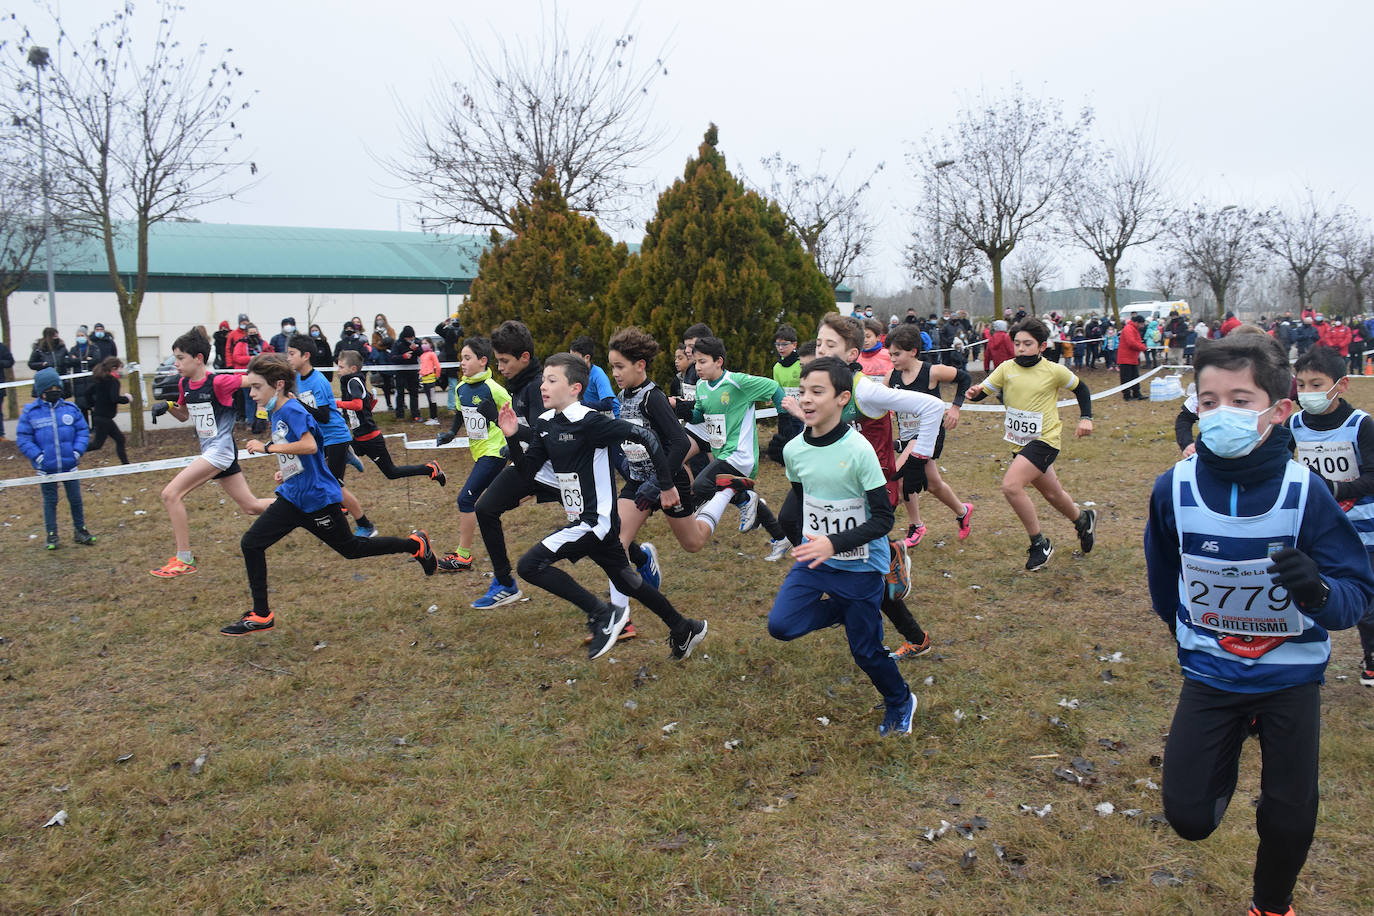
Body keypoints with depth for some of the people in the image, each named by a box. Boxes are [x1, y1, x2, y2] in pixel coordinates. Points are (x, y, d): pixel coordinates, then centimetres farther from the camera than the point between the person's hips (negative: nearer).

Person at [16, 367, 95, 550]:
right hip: (46, 468, -1)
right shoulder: (30, 412, -5)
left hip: (70, 465, 1)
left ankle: (80, 530, 25)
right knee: (50, 501, 11)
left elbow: (83, 430, 6)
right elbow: (22, 438, -3)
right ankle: (51, 535, 22)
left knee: (75, 499, 10)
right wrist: (37, 456, -12)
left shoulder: (70, 408, 0)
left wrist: (77, 452, -6)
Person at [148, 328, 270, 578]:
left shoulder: (217, 382, -16)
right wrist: (168, 406, 4)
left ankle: (184, 560, -5)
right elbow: (184, 415, 23)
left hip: (220, 449, -9)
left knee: (171, 494, -13)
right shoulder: (184, 384, 9)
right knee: (251, 507, 11)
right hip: (209, 451, 9)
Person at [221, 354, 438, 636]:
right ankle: (261, 616, 10)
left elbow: (309, 445, -35)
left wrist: (267, 447, -28)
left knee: (351, 548, 5)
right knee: (251, 544, 1)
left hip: (318, 497, -9)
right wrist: (286, 470, 15)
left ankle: (415, 544, 23)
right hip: (292, 497, 9)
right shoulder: (274, 412, 9)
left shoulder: (292, 411, -19)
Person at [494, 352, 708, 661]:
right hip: (582, 521, 9)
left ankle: (603, 614, -6)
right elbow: (528, 472, 8)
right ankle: (684, 630, 37)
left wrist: (666, 484, -16)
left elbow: (644, 436, -22)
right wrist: (511, 438, -7)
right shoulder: (545, 424, 5)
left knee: (530, 565, -14)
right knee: (627, 582, 20)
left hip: (596, 521, -9)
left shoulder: (588, 422, -20)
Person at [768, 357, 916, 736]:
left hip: (860, 565, -4)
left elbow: (883, 518, -20)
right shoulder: (794, 450, -5)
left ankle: (900, 702, 36)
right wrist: (802, 541, 13)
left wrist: (835, 543, -30)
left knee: (865, 650, 4)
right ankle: (843, 611, 18)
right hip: (814, 559, 5)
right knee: (781, 625, -12)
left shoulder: (858, 451, -21)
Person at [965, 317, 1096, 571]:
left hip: (1044, 440, -5)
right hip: (1019, 442, 5)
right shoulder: (1006, 369, 0)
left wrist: (1086, 418, 1)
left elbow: (1080, 388, 9)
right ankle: (1082, 519, 53)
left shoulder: (1054, 371, -7)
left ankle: (1039, 544, -8)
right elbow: (983, 390, -4)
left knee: (1011, 485, -24)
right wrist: (974, 393, -26)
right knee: (1053, 494, 21)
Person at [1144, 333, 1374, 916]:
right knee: (1188, 818, 0)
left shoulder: (1305, 493, -21)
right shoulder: (1174, 489, -16)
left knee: (1290, 821, 10)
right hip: (1209, 671, 1)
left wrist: (1319, 590, -39)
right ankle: (1228, 747, 33)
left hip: (1291, 675, -1)